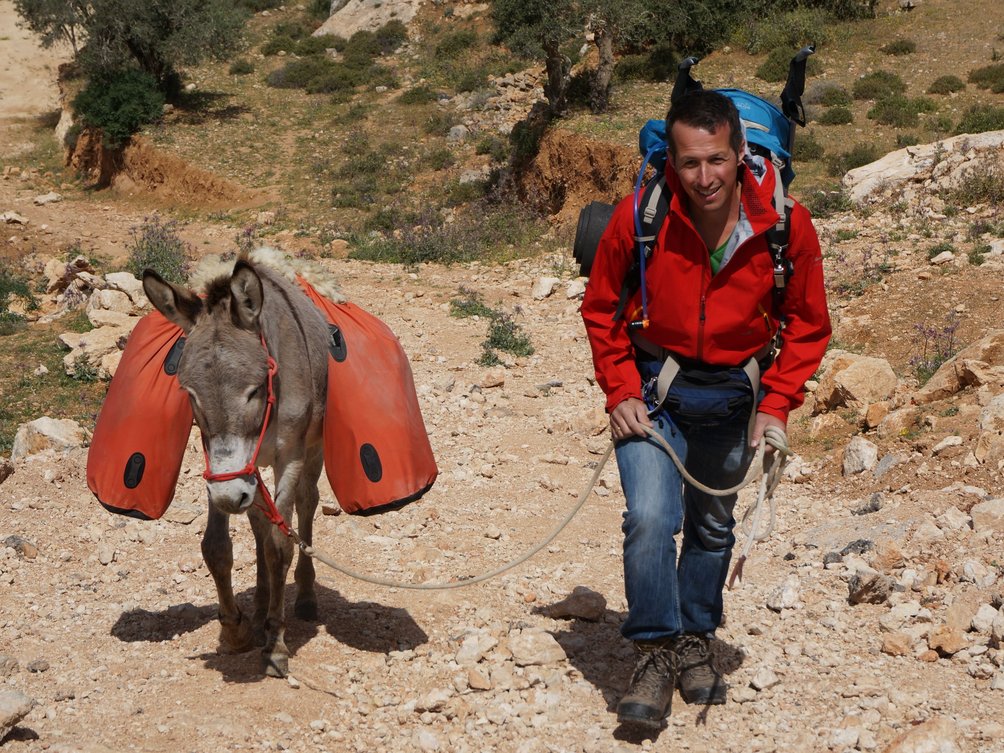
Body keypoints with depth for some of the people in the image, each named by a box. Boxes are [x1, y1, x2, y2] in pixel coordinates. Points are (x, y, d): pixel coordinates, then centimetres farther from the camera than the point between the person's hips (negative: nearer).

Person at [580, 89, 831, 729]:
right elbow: (602, 309, -3)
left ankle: (696, 641, 37)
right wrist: (620, 392, -11)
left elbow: (807, 325, -1)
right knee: (650, 518, -19)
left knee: (713, 527, 17)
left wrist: (776, 404, -9)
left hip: (733, 396, 2)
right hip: (654, 389, -2)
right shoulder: (640, 218, -19)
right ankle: (656, 653, -3)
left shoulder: (786, 225, -16)